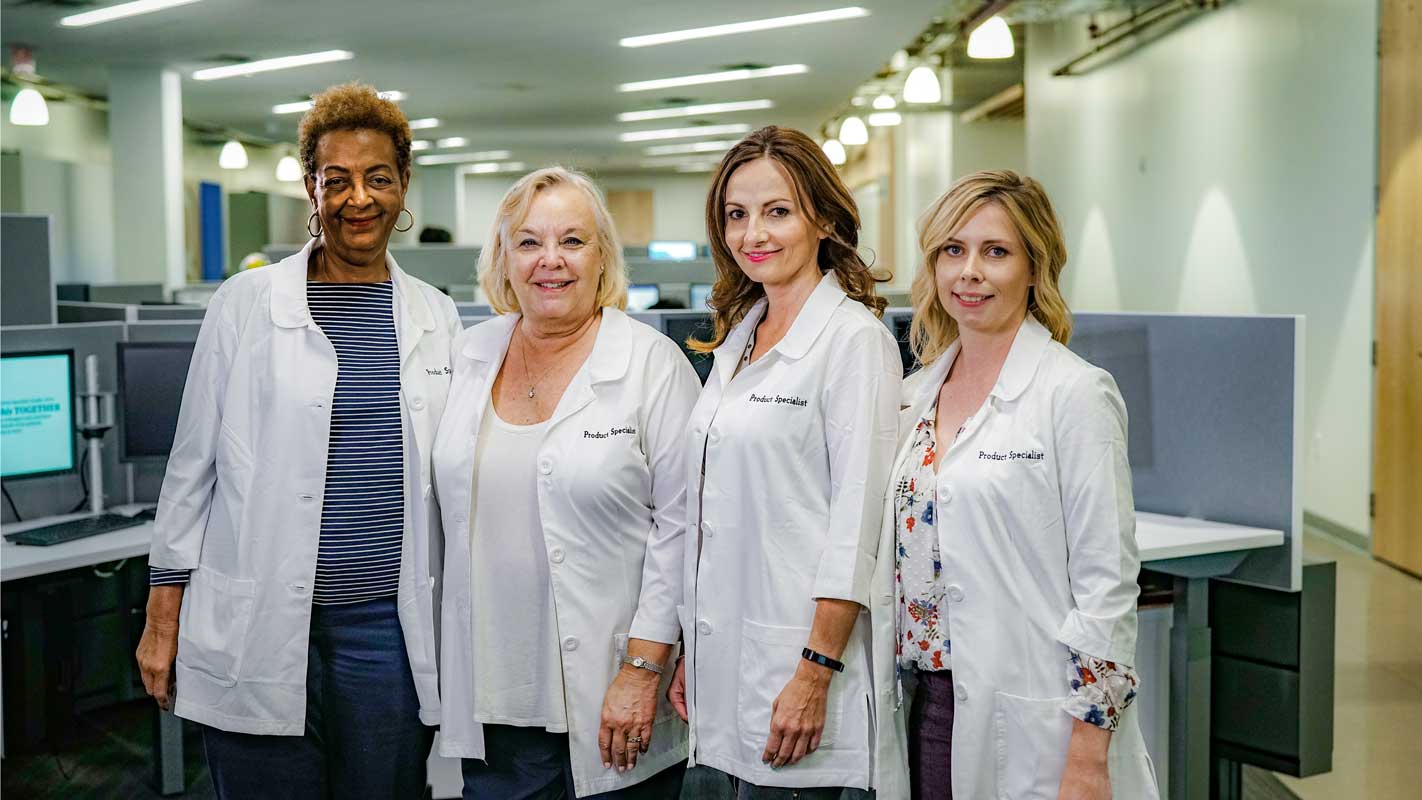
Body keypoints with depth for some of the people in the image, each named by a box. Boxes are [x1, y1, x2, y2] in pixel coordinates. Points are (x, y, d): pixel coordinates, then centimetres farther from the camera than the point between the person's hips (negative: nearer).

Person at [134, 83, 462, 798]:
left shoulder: (435, 317, 7)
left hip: (390, 628, 3)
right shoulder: (247, 303, -1)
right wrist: (164, 614, 2)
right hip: (258, 630, -2)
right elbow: (192, 462, 3)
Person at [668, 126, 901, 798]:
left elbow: (856, 521, -15)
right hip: (724, 656, 7)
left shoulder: (852, 336, -10)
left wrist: (816, 675, -18)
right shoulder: (737, 337, 13)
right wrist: (689, 653, 14)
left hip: (796, 657, -7)